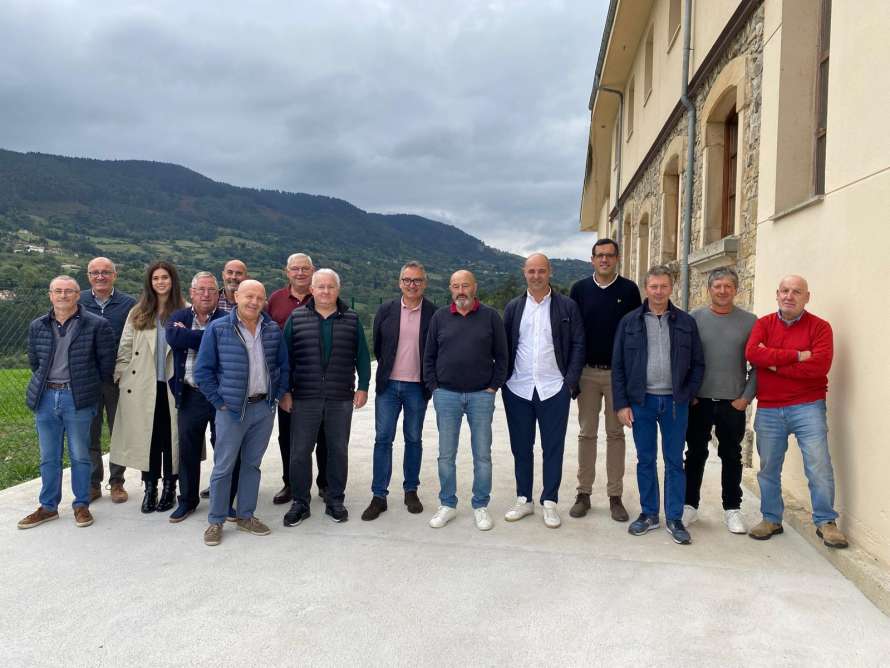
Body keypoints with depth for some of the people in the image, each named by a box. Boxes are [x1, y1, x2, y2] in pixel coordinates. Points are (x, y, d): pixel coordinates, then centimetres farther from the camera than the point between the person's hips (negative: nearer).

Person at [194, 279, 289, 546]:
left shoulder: (273, 330, 4)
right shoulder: (218, 329, -6)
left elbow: (284, 366, 13)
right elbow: (203, 371, -4)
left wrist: (277, 395, 5)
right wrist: (219, 402, -7)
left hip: (265, 409, 3)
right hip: (232, 409, -3)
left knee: (252, 464, 14)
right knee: (223, 467, 3)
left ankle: (245, 516, 26)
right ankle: (215, 521, 18)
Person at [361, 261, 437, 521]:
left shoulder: (434, 314, -4)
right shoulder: (385, 311, 1)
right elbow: (377, 346, 10)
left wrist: (429, 378, 1)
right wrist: (388, 369, 11)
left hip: (417, 387, -1)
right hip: (388, 385, 1)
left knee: (413, 439, 11)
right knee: (383, 439, 2)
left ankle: (411, 490, 25)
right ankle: (379, 496, 10)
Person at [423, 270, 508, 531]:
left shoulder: (490, 316, 1)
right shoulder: (439, 317, 6)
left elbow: (501, 355, 3)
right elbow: (429, 356, 9)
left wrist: (494, 386, -2)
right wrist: (433, 387, 2)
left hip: (481, 395, -1)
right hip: (446, 395, 1)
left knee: (482, 455, 5)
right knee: (446, 455, 7)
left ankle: (480, 506, 19)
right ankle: (447, 505, 22)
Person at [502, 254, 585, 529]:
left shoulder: (567, 306, 1)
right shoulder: (513, 307, 8)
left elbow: (578, 345, 0)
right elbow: (504, 346, 9)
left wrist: (571, 381, -6)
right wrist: (504, 379, 1)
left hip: (554, 390, -2)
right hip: (517, 390, 2)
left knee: (553, 448, 5)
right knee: (521, 447, 10)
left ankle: (549, 502, 17)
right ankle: (524, 500, 22)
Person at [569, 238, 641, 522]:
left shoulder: (629, 289, 1)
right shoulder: (580, 289, 4)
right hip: (587, 372, 1)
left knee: (616, 434, 6)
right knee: (587, 433, 6)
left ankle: (615, 496, 14)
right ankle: (584, 493, 15)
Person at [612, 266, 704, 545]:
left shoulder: (686, 322, 3)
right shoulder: (630, 321, 2)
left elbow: (698, 363, 7)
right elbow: (618, 365, 1)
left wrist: (688, 394, -2)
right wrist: (622, 403, -3)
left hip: (675, 402, 0)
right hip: (641, 401, 0)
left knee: (674, 461, 7)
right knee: (645, 460, 9)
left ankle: (674, 519, 18)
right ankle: (649, 514, 22)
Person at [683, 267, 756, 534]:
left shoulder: (749, 322, 1)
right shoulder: (694, 318, 1)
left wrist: (746, 396, -4)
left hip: (733, 403, 0)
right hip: (699, 401, 0)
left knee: (731, 457, 11)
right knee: (696, 454, 9)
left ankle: (732, 509, 23)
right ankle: (690, 505, 21)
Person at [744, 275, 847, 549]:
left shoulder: (820, 327, -1)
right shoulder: (763, 324, 6)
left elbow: (819, 365, -16)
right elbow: (752, 353, -13)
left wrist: (774, 363, -12)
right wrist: (797, 356, -17)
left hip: (808, 408, -2)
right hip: (768, 410, 2)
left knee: (819, 466, -2)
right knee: (768, 468, 10)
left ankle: (826, 522, 15)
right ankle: (771, 519, 24)